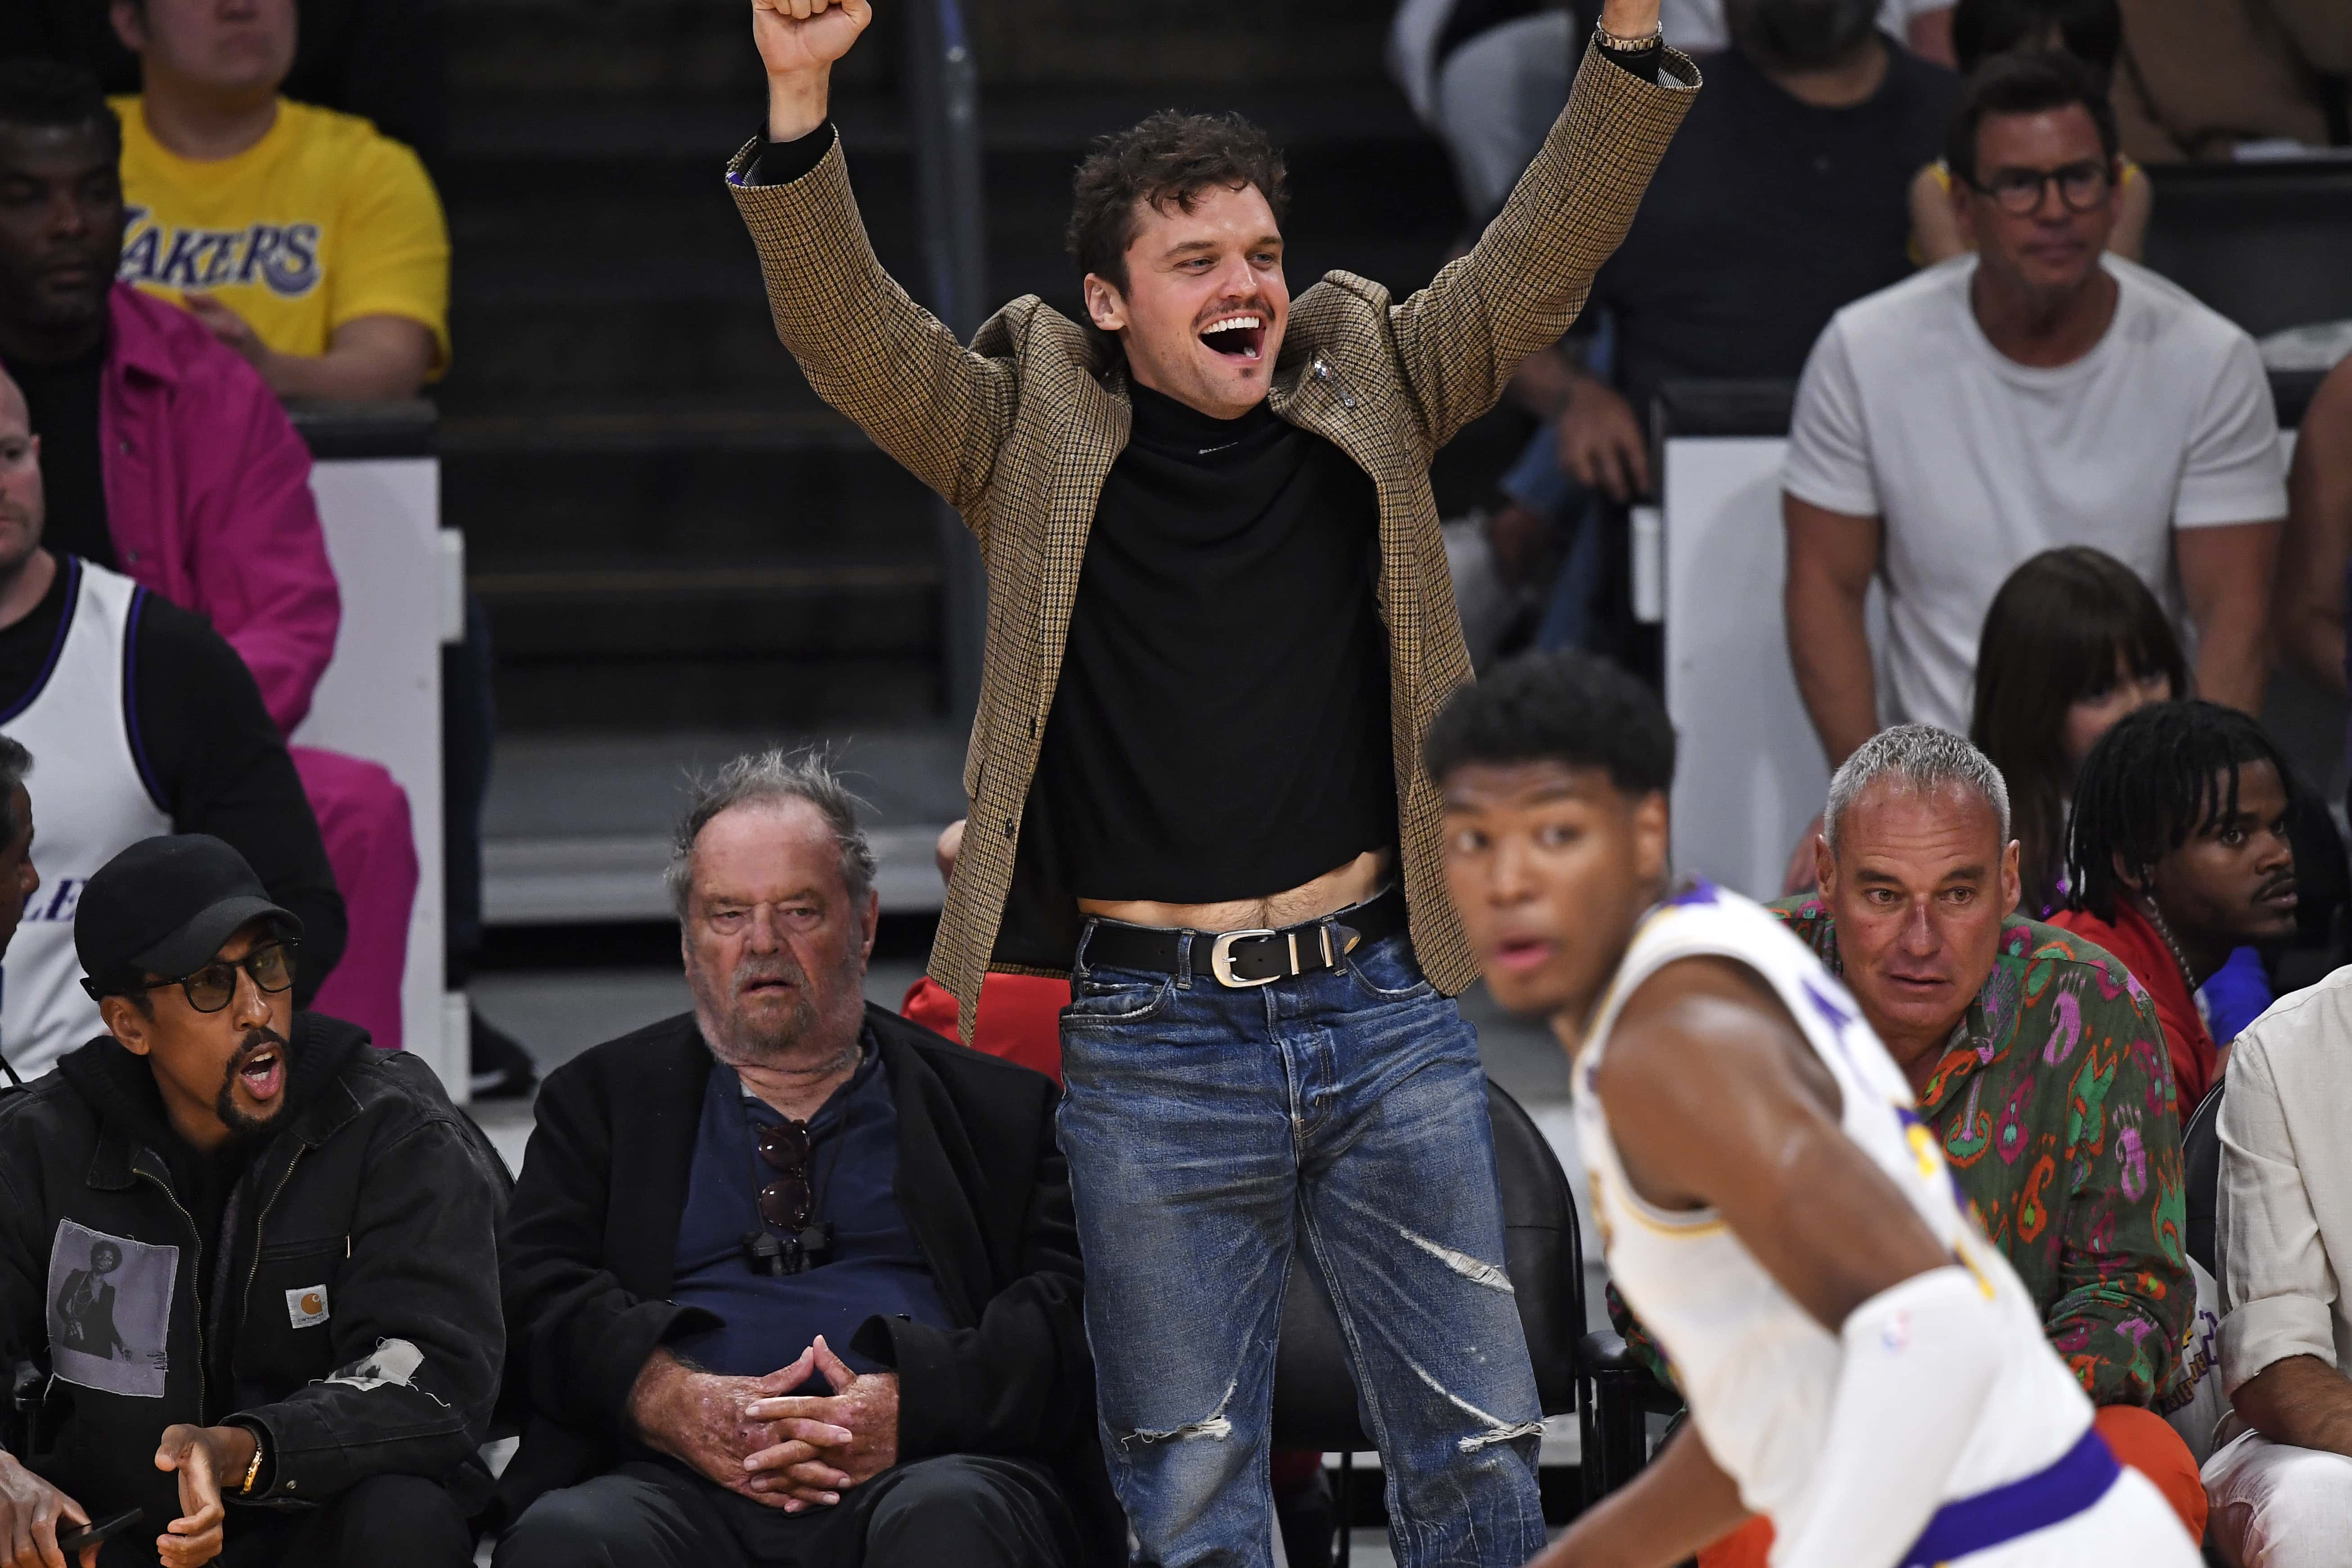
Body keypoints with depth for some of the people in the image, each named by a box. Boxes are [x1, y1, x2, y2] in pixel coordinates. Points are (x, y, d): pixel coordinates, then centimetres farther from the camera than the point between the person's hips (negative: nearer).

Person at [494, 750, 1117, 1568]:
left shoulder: (999, 1107, 21)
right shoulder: (599, 1098, 26)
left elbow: (1070, 1299, 6)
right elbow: (541, 1291, 11)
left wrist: (912, 1405, -14)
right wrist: (673, 1402, -11)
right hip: (686, 1489, 0)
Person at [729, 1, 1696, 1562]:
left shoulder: (1370, 396, 7)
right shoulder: (1036, 439, 1)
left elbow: (1544, 260, 1)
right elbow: (846, 328, -10)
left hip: (1382, 1009, 2)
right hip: (1155, 1038, -2)